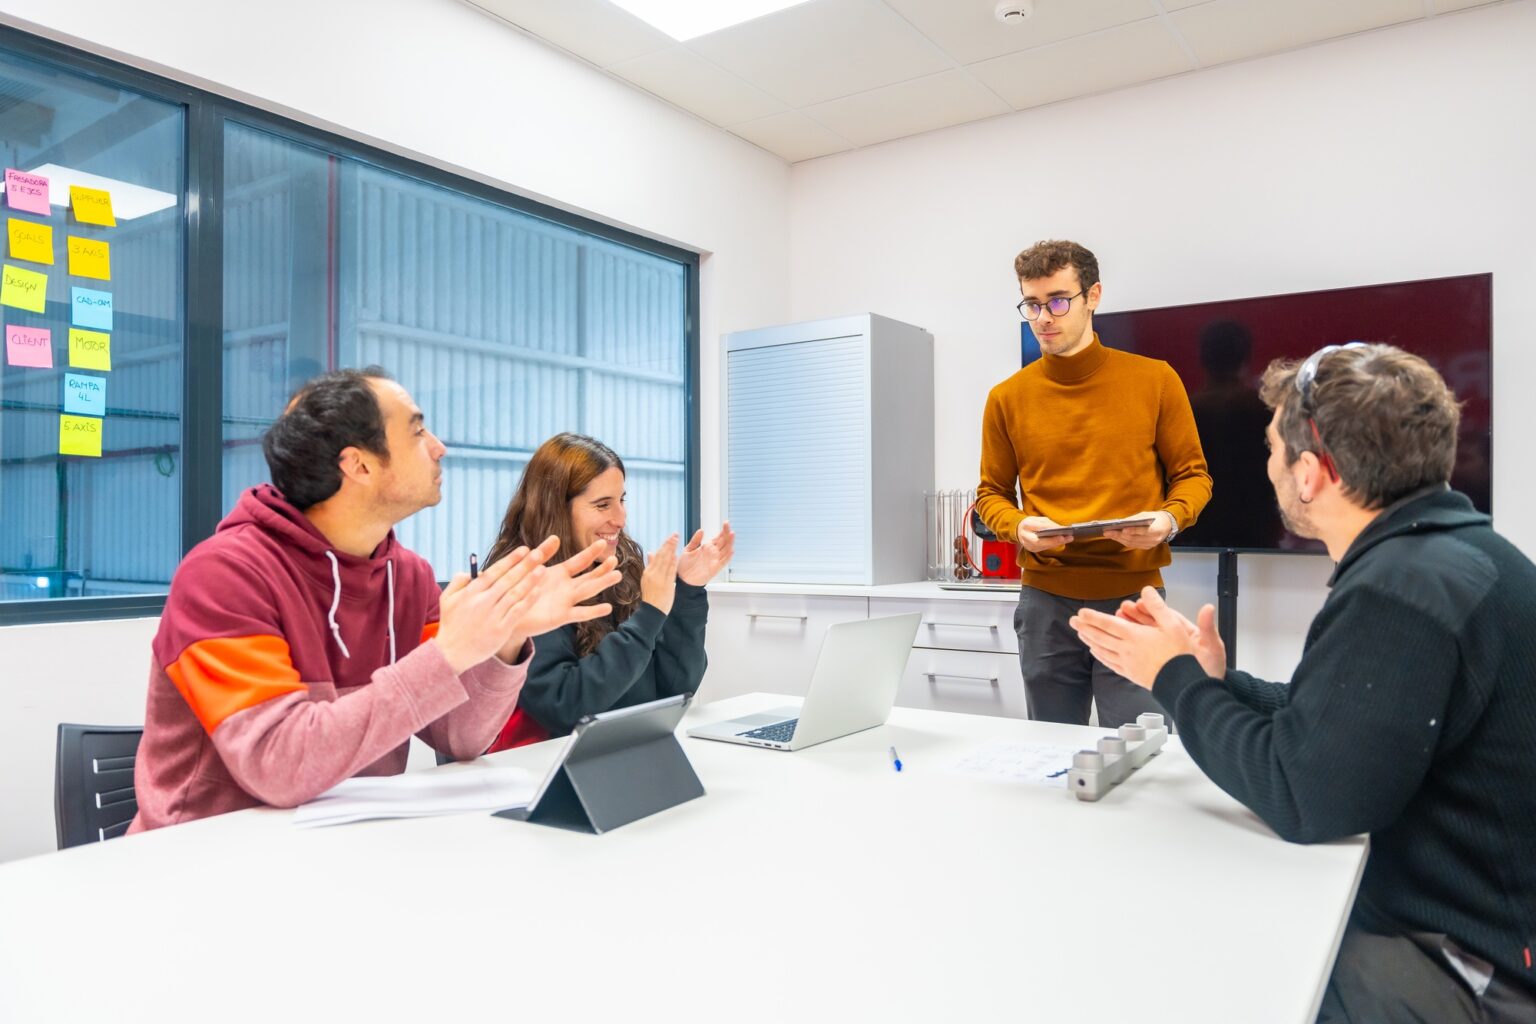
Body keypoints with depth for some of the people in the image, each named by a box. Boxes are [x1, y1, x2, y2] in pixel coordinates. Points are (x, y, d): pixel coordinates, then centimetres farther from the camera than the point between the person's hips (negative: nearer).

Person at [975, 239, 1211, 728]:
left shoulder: (1155, 380, 0)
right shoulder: (1008, 398, 3)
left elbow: (1192, 475, 7)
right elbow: (992, 493, 10)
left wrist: (1171, 519, -14)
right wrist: (1019, 528, -10)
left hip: (1133, 596, -1)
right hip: (1045, 602, 2)